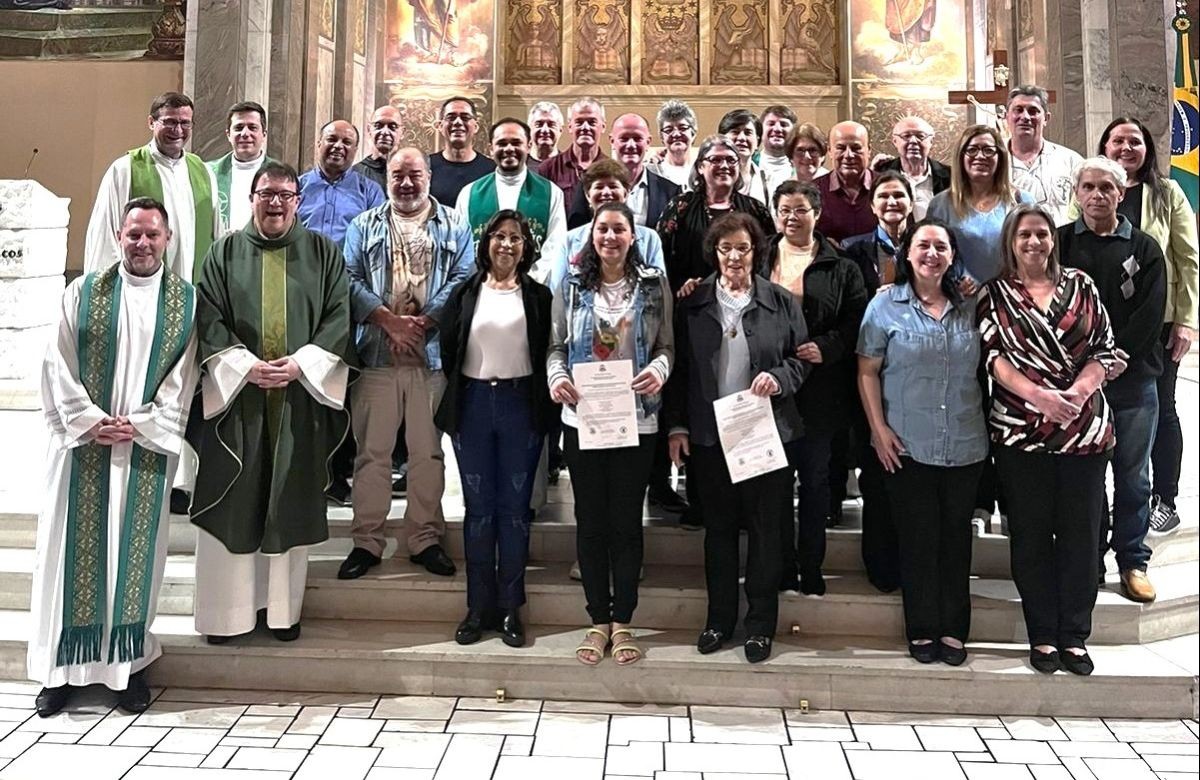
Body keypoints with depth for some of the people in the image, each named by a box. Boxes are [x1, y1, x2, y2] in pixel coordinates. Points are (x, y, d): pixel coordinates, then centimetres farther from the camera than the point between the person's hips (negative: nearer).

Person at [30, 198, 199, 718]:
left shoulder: (186, 301, 2)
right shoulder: (83, 292, 4)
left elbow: (183, 376, -1)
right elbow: (60, 364, 0)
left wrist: (140, 425, -10)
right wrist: (90, 422, -10)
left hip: (149, 446, 0)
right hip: (83, 442, 1)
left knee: (135, 548, 6)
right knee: (77, 547, 6)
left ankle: (128, 662, 17)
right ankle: (64, 665, 17)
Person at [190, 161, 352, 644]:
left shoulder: (323, 253, 6)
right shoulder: (226, 252, 7)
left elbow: (338, 316, 0)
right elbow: (210, 319, 1)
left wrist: (300, 363, -13)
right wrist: (246, 366, -13)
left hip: (300, 397, 0)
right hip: (236, 394, 0)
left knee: (291, 503, 6)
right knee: (232, 504, 4)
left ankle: (284, 606, 18)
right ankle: (227, 608, 17)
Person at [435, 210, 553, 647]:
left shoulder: (538, 296, 5)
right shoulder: (465, 294, 7)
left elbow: (547, 354, 3)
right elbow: (448, 351, 8)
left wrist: (542, 407, -2)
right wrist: (458, 398, 5)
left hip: (521, 405, -1)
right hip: (473, 403, 1)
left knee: (515, 508, 4)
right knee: (478, 508, 6)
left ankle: (510, 608, 14)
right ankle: (478, 607, 15)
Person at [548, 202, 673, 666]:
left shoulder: (654, 286, 5)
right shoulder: (571, 288, 8)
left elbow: (667, 346, 4)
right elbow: (556, 346, 6)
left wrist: (659, 369, -18)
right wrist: (556, 376, -14)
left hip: (635, 420, -1)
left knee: (626, 522, 5)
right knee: (590, 521, 7)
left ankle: (622, 622, 18)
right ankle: (598, 621, 20)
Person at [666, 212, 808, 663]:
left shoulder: (781, 302, 3)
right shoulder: (693, 304, 4)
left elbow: (801, 358, 6)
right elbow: (679, 368, 5)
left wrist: (778, 378, -15)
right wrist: (677, 426, 1)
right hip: (709, 435, 1)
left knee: (765, 528, 6)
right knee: (718, 528, 11)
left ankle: (760, 623, 20)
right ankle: (720, 618, 25)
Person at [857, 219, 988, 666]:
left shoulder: (968, 308, 9)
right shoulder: (886, 305, -1)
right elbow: (868, 372, -2)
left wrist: (987, 427, 7)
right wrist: (879, 429, -9)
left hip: (965, 446, 3)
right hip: (907, 446, -3)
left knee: (956, 537, 10)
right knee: (917, 538, 4)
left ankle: (954, 630, 22)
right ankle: (922, 630, 18)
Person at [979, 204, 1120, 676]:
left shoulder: (1080, 285, 9)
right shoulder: (995, 295, 4)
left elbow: (1104, 350, 6)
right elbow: (993, 356, -5)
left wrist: (1077, 393, -11)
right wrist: (1041, 397, -17)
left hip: (1085, 429, 2)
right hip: (1021, 431, -1)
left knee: (1080, 532, 5)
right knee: (1031, 534, 4)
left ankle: (1074, 636, 17)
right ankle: (1043, 636, 16)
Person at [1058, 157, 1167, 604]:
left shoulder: (1144, 248, 8)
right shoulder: (1059, 243, 6)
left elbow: (1150, 315, -2)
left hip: (1133, 380, 1)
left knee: (1132, 475, 8)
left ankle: (1133, 561, 20)